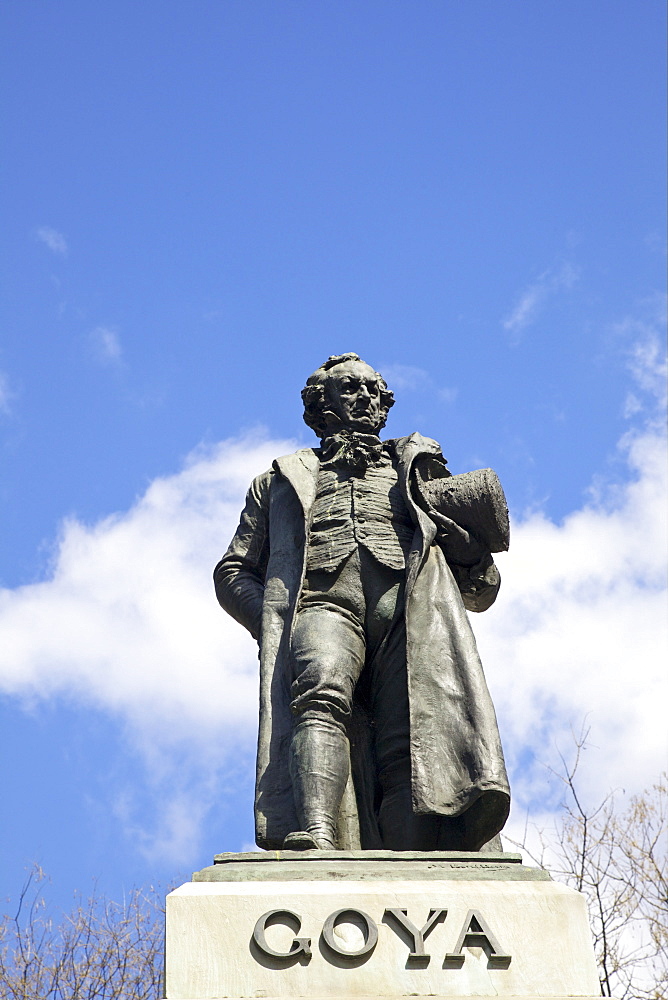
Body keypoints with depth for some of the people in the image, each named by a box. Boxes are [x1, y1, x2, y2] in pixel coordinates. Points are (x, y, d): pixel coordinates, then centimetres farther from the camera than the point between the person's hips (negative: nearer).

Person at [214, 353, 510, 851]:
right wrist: (274, 621, 4)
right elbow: (233, 572, 26)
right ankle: (314, 839, -54)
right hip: (322, 600, 0)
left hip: (410, 604, 1)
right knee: (319, 697, -35)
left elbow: (482, 589, 31)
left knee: (413, 740, -26)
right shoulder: (283, 480, 36)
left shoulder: (418, 470, 37)